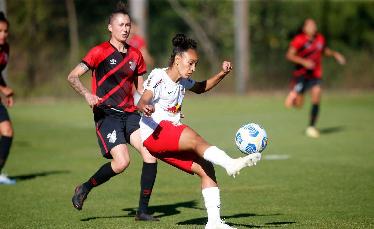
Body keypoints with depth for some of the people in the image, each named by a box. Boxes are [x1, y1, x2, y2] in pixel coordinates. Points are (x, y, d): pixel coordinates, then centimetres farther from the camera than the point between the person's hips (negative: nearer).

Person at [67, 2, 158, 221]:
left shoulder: (135, 55, 13)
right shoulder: (100, 51, -5)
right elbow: (72, 76, -9)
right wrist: (87, 94, -26)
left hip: (130, 113, 6)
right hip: (107, 114, -6)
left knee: (151, 155, -13)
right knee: (122, 162, -21)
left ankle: (143, 210, -1)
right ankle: (84, 189, 5)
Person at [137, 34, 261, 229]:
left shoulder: (183, 81, 16)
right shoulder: (159, 77, -9)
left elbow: (201, 88, 36)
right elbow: (143, 100, -24)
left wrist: (222, 74, 20)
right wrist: (145, 108, -49)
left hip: (172, 143, 9)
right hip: (153, 133, -9)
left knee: (206, 170, -5)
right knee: (194, 138, -34)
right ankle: (231, 164, -53)